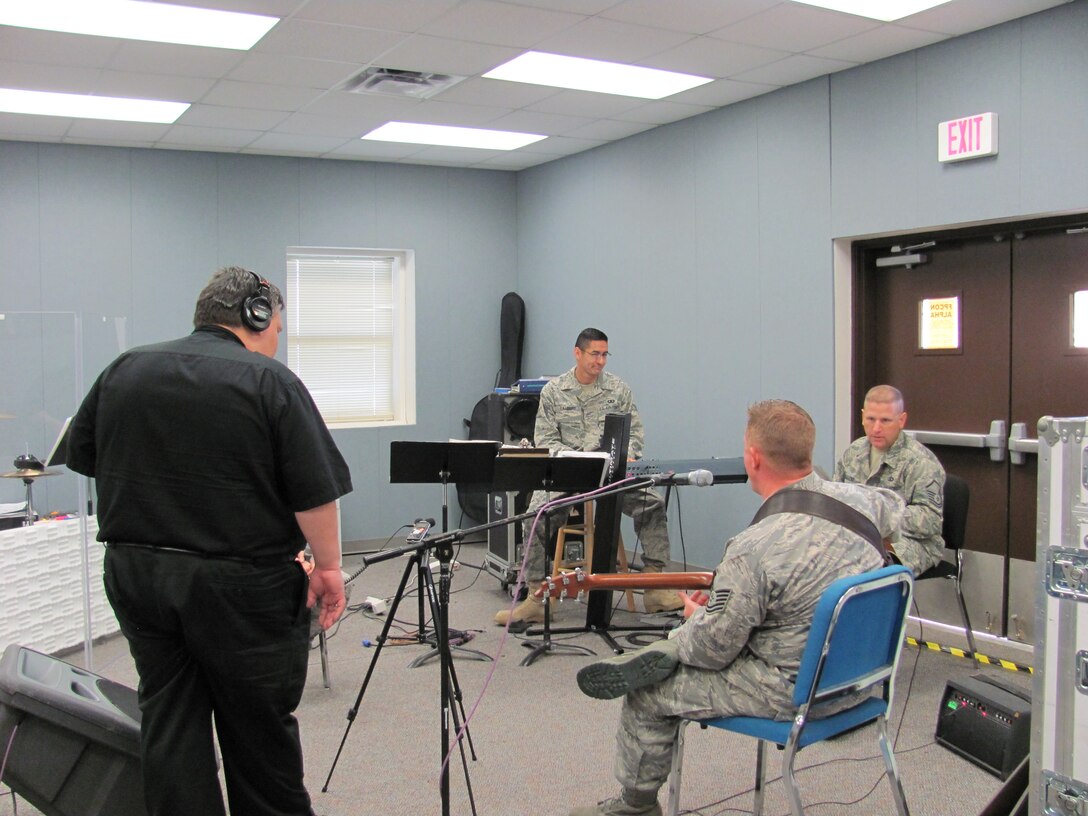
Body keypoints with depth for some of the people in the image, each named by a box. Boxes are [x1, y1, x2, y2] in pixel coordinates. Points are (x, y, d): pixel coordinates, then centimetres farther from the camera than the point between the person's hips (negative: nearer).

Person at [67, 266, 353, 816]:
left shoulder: (123, 371, 6)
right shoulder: (270, 382, -11)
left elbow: (80, 456, 15)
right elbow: (314, 493, -14)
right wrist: (327, 566, -4)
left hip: (135, 574, 5)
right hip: (239, 585, -5)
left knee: (168, 723, 12)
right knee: (259, 731, 10)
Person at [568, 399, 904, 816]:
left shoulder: (753, 551, -31)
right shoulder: (859, 499, -10)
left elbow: (712, 650, -19)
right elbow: (894, 507, 19)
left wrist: (694, 618, 4)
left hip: (792, 691, -8)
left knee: (646, 696, 10)